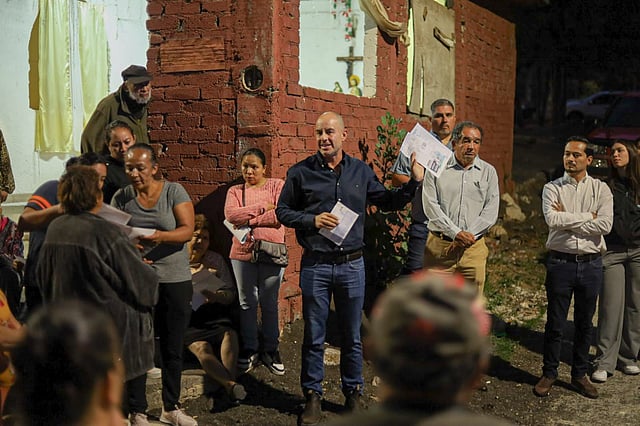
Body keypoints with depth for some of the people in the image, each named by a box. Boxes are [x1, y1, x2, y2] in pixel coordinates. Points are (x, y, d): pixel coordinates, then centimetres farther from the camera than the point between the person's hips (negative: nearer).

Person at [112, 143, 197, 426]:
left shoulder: (174, 191, -6)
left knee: (172, 349, 10)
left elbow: (187, 230, -13)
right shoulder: (121, 198, 2)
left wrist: (159, 236, -31)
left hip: (175, 281, -1)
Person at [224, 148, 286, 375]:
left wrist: (247, 220, -11)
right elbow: (230, 214, -9)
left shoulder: (277, 185, 3)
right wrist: (262, 207, -12)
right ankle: (250, 349, 19)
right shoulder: (235, 191, 10)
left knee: (269, 303, 7)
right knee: (247, 302, 8)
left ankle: (270, 349, 19)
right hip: (242, 252, 2)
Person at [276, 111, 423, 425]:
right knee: (314, 337, 8)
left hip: (352, 265, 2)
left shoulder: (361, 172, 5)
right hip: (315, 266, -2)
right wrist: (312, 220, -13)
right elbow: (283, 212, 3)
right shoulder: (300, 172, -2)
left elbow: (389, 202, 15)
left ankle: (353, 393, 29)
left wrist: (414, 182, 3)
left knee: (352, 336, 13)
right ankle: (312, 396, 23)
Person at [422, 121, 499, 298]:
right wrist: (456, 233, -14)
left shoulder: (488, 172, 8)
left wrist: (468, 235, -11)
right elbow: (430, 205, -5)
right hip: (440, 245, -1)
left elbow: (491, 211, 2)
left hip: (474, 247, 2)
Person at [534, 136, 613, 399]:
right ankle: (549, 374, 18)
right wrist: (588, 217, -11)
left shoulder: (601, 189, 5)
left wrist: (567, 220, -11)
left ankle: (580, 375, 25)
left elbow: (605, 225, -10)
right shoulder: (552, 188, 3)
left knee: (585, 323, 11)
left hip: (591, 263, 1)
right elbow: (552, 219, -16)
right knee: (555, 322, 5)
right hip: (561, 261, -1)